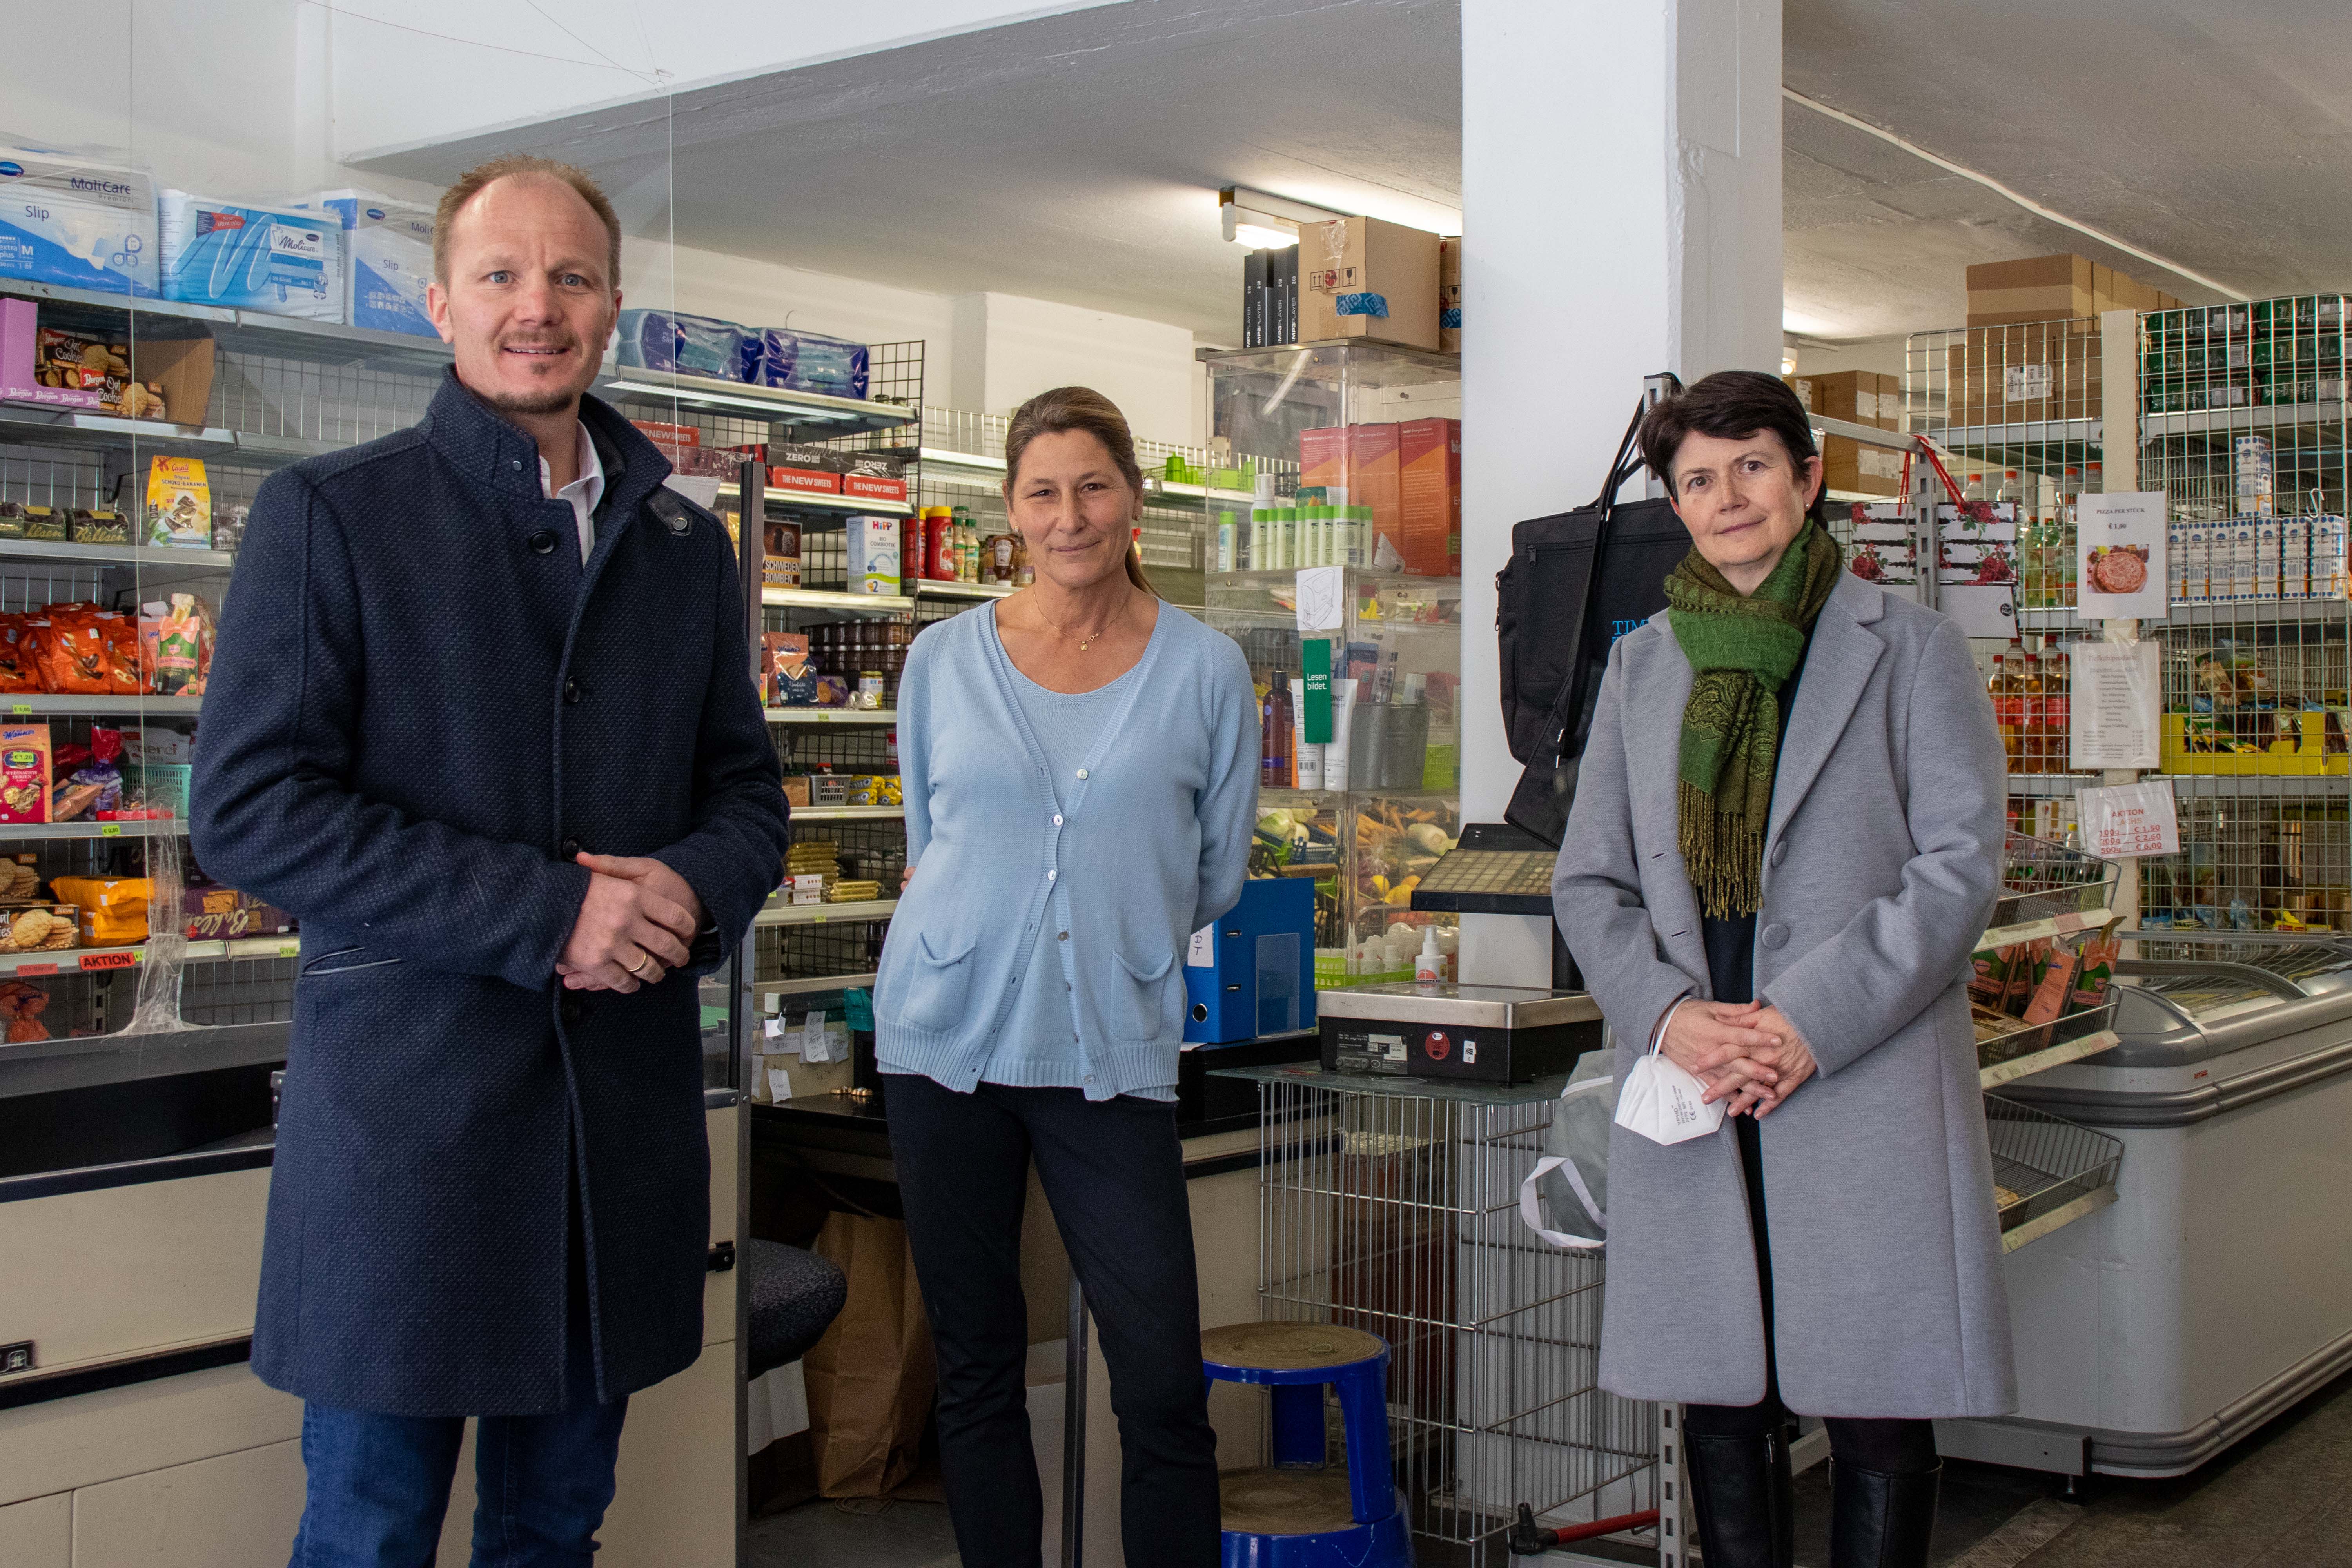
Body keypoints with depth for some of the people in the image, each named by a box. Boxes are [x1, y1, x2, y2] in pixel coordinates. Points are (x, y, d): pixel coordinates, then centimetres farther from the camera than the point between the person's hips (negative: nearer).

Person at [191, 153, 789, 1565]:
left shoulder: (687, 546, 12)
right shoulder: (329, 514, -2)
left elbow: (747, 793, 16)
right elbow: (251, 804, -10)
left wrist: (693, 892, -9)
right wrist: (542, 911, -17)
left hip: (628, 1109, 4)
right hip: (405, 1094, -4)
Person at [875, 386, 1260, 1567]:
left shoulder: (1205, 669, 2)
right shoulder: (944, 659, 5)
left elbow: (1217, 876, 8)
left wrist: (1115, 932, 6)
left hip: (1114, 1049, -1)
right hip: (946, 1037, 2)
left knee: (1164, 1388, -4)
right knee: (976, 1367, 10)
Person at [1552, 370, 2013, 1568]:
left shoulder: (1910, 650, 4)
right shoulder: (1641, 668, 14)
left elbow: (1960, 863, -3)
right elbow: (1587, 882, 12)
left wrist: (1810, 1022, -13)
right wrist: (1670, 1016, -7)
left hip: (1864, 1086, -3)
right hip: (1687, 1089, 3)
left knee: (1877, 1414, 0)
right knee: (1718, 1402, 8)